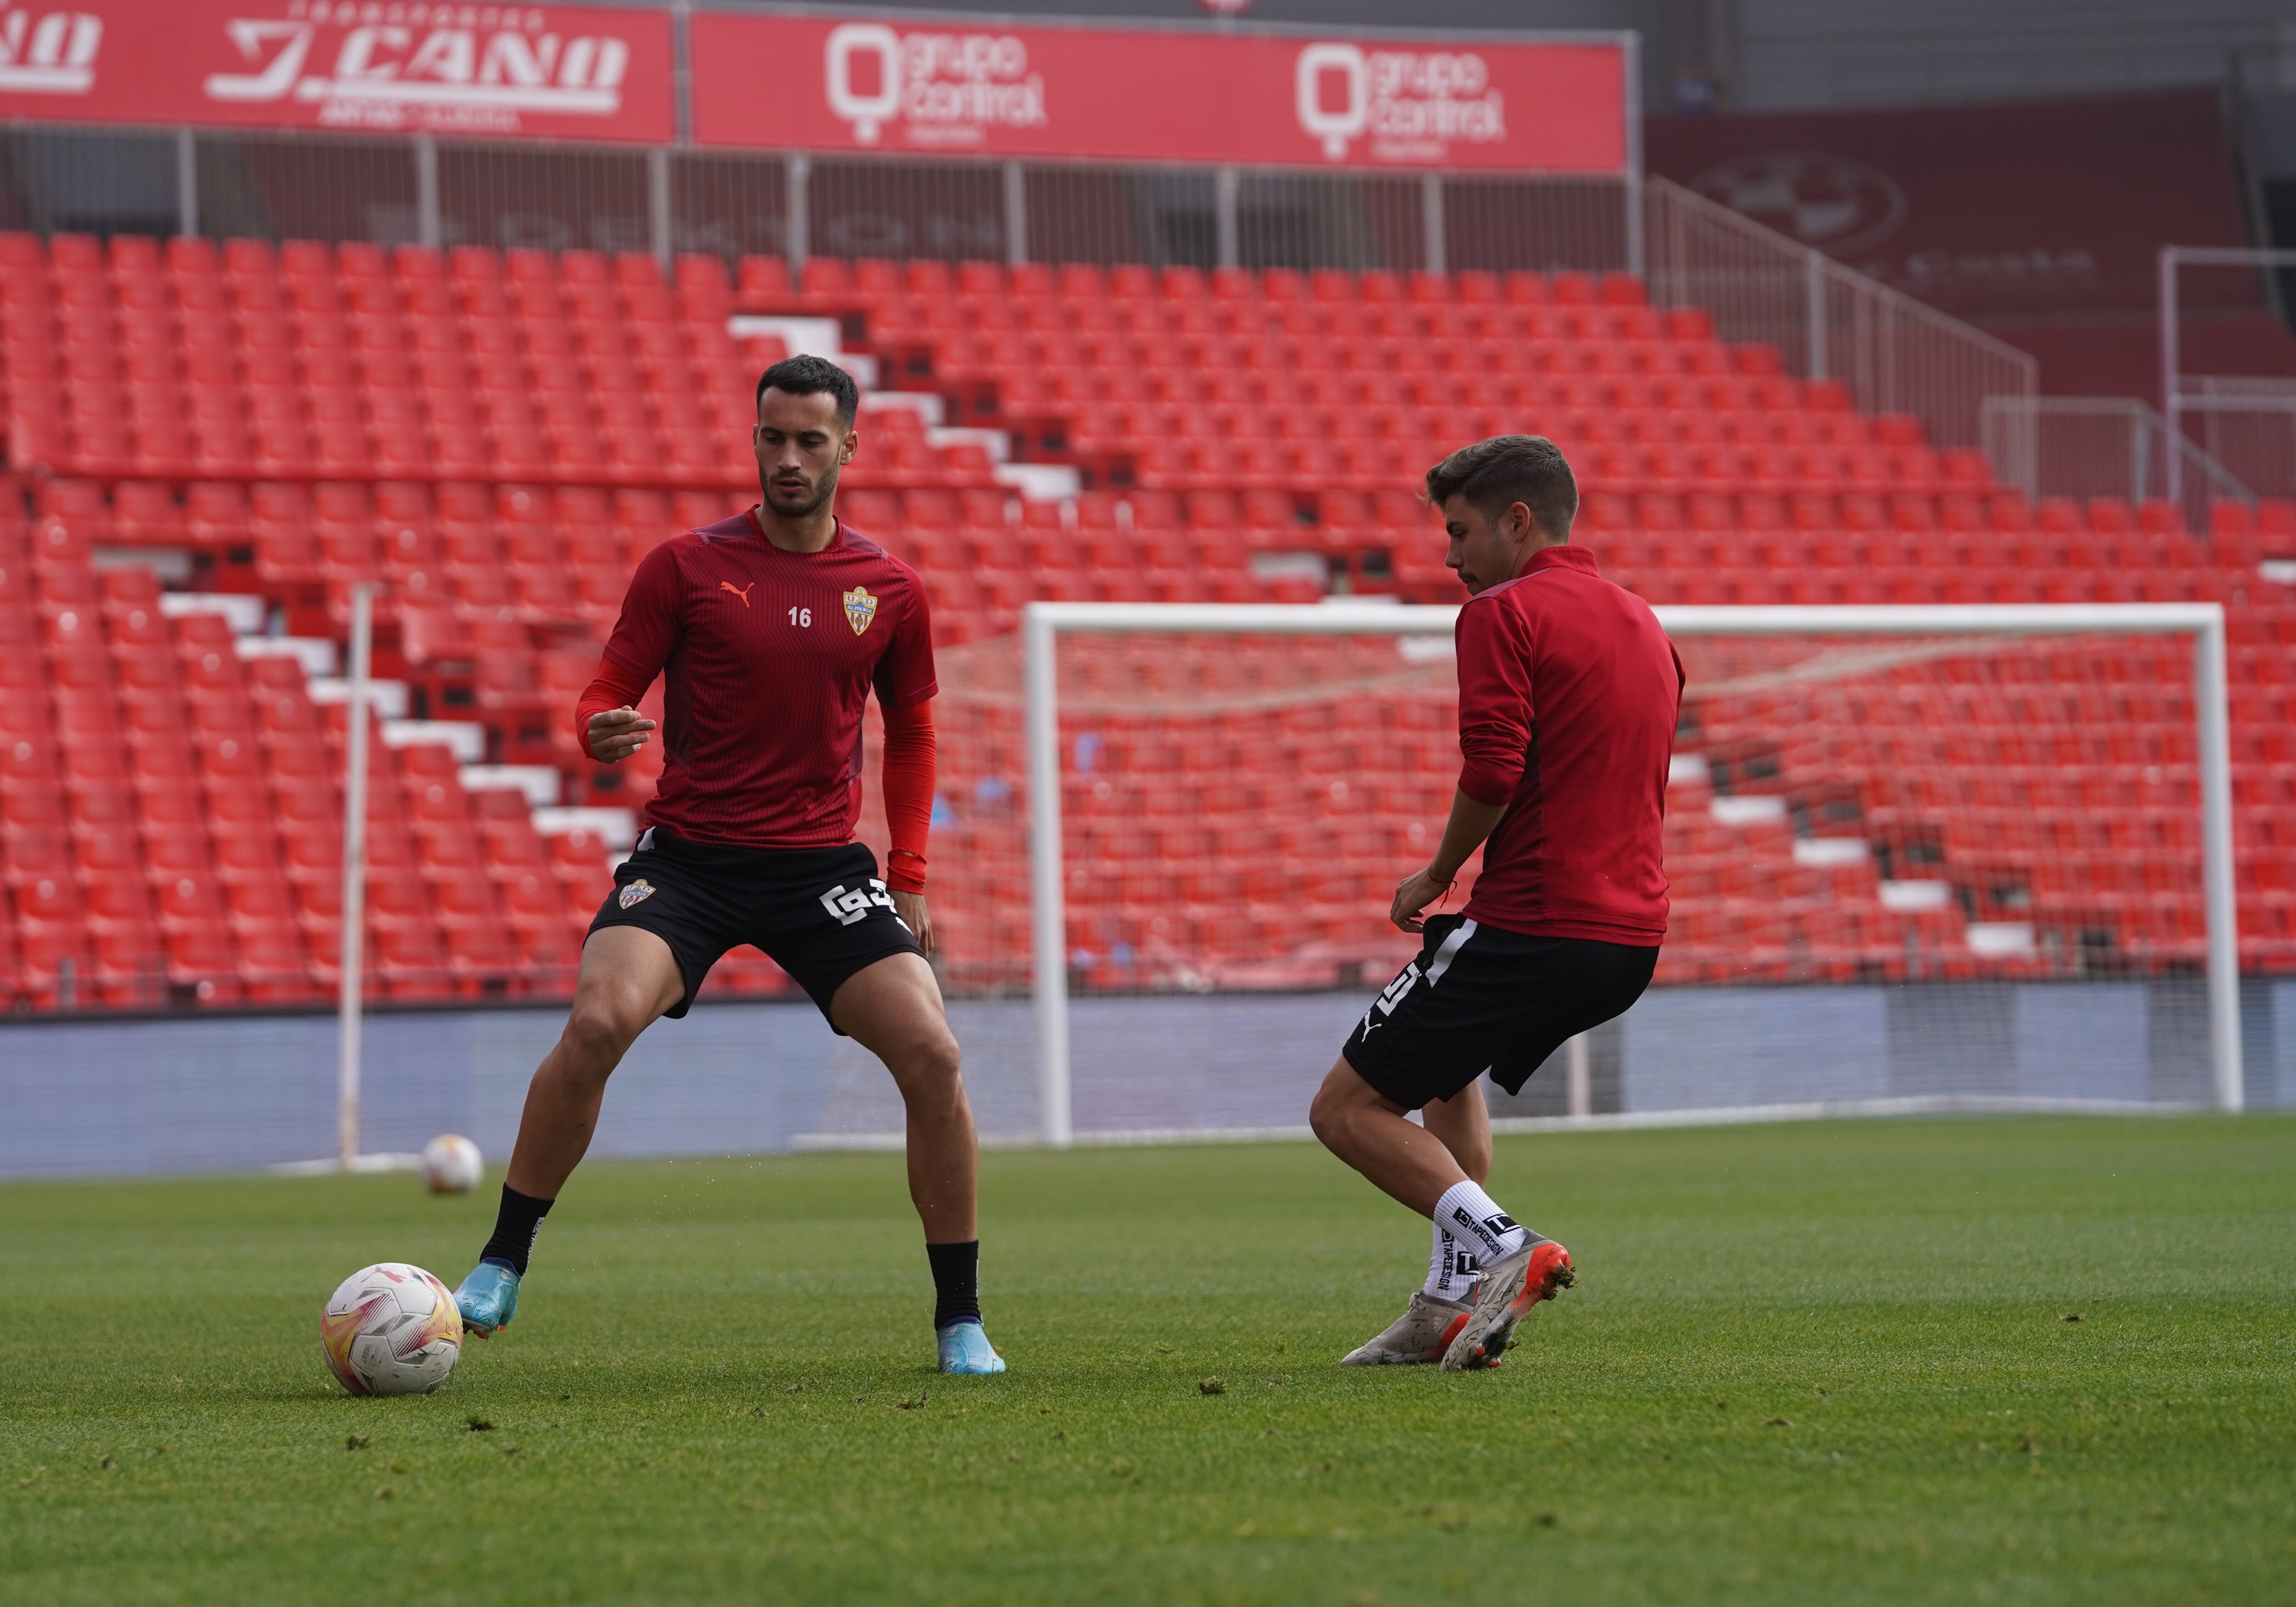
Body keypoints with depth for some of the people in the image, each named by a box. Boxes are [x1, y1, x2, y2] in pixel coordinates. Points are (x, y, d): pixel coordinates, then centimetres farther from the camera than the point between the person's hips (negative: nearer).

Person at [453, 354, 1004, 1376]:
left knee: (932, 1054, -14)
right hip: (688, 856, -2)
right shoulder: (686, 566, -1)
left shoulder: (889, 590, 5)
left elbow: (909, 734, 19)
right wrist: (604, 732, -24)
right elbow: (606, 697, 1)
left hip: (822, 864, 2)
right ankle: (500, 1270, -10)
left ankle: (960, 1323, -1)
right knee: (598, 1024, -26)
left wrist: (908, 877, 11)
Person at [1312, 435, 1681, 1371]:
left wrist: (1436, 879, -4)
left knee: (1348, 1109, 1)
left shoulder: (1504, 614, -8)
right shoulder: (1642, 623, 20)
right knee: (1451, 1068, 32)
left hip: (1534, 925, -9)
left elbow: (1493, 773, -20)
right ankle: (1452, 1305, 21)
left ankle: (1498, 1247, -18)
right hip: (1632, 936, 9)